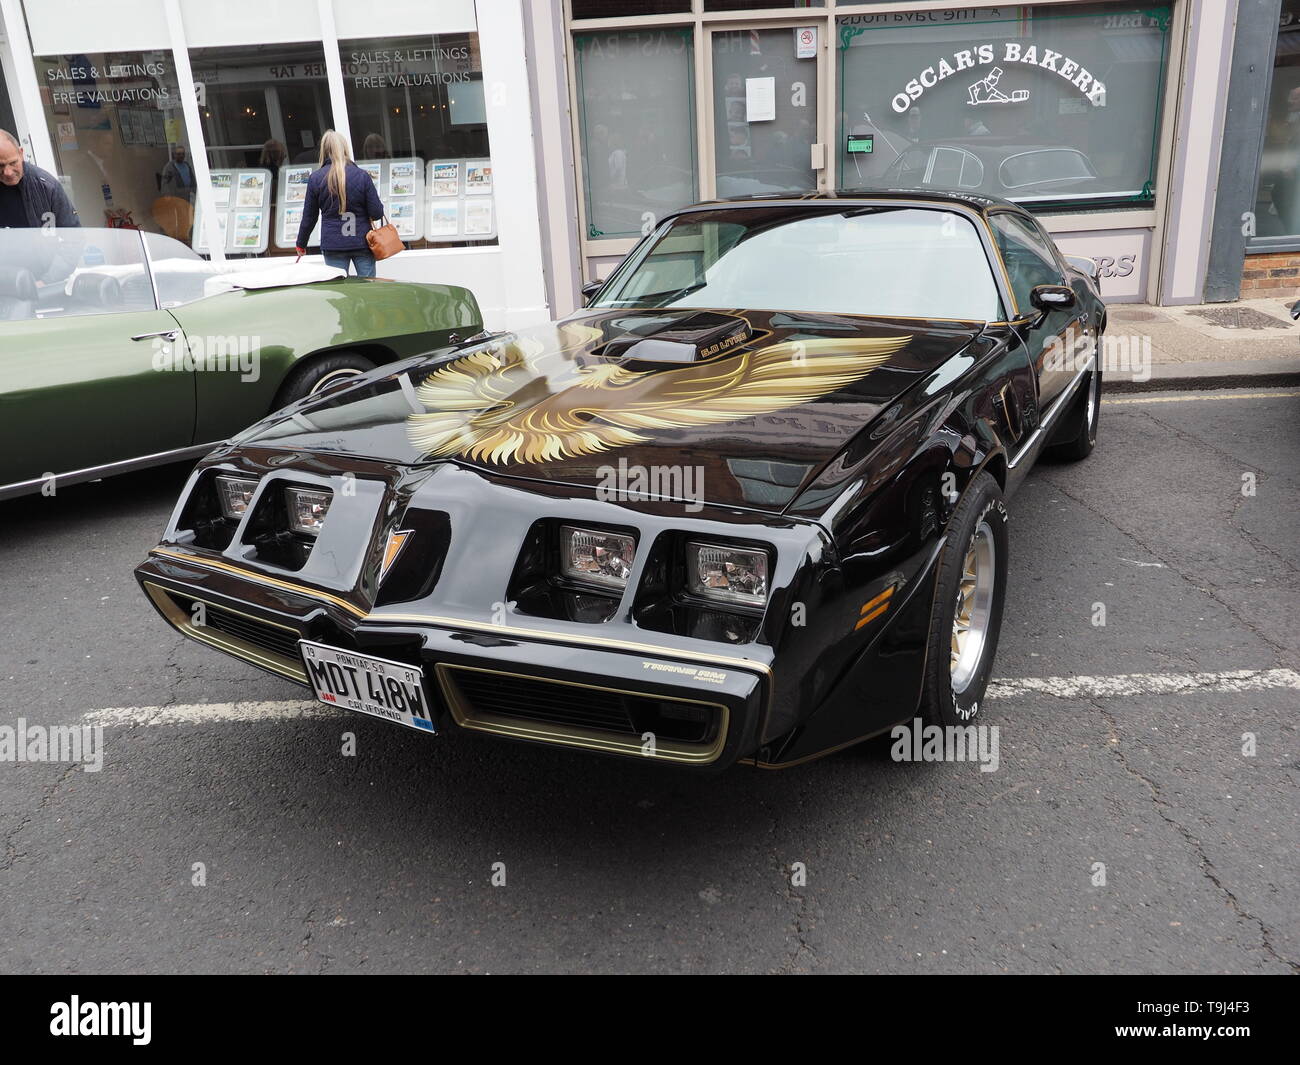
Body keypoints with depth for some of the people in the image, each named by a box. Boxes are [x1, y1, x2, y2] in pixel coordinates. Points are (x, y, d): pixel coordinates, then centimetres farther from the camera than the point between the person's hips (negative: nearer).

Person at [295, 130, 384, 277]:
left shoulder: (315, 178, -1)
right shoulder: (362, 176, -6)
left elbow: (309, 217, 5)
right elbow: (377, 213, -7)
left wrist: (301, 245, 18)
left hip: (332, 244, 1)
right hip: (362, 243, -1)